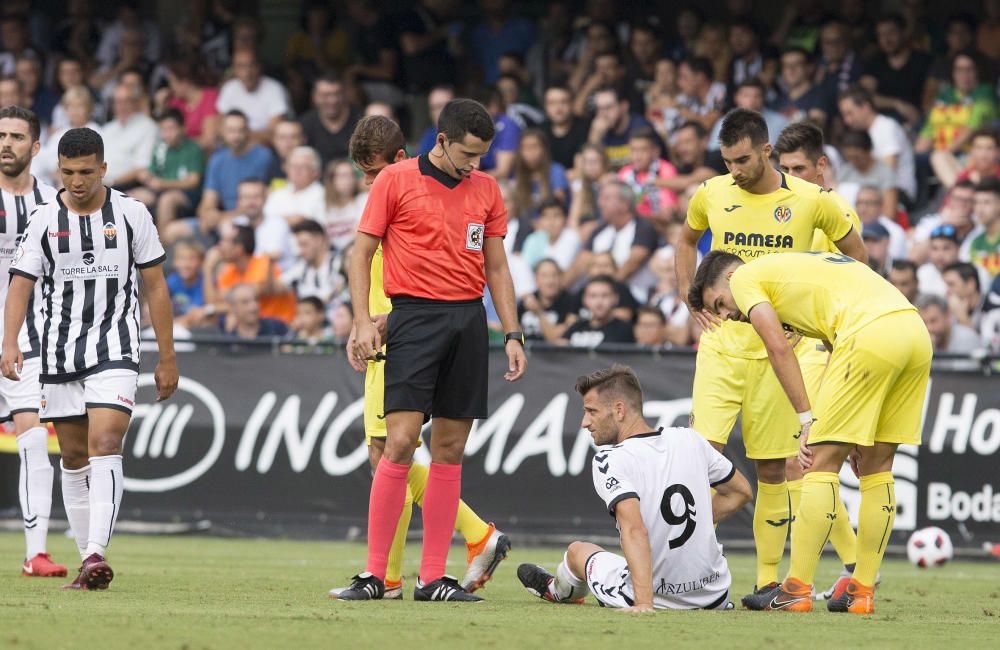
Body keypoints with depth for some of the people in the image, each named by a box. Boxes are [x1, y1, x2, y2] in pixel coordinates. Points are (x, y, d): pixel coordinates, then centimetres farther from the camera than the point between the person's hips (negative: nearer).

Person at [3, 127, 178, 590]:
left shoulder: (131, 214, 0)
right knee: (73, 458, 6)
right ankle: (86, 561, 14)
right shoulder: (44, 220, 2)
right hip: (60, 354, 3)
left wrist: (167, 358, 4)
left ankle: (97, 553, -27)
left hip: (114, 350, -3)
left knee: (104, 446, -18)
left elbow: (155, 287, 5)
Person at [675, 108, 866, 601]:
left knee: (772, 468, 2)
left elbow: (853, 250, 12)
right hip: (720, 343, 1)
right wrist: (689, 298, 12)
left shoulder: (811, 201, -4)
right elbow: (687, 239, 24)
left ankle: (769, 577, 10)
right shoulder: (712, 195, 2)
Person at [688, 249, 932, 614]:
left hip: (871, 333, -8)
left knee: (822, 462, -2)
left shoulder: (744, 277, 14)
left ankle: (796, 590, -2)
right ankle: (862, 590, 18)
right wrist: (854, 435, 23)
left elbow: (778, 348, 0)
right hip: (916, 331, 8)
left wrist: (808, 421, 2)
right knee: (876, 466, 15)